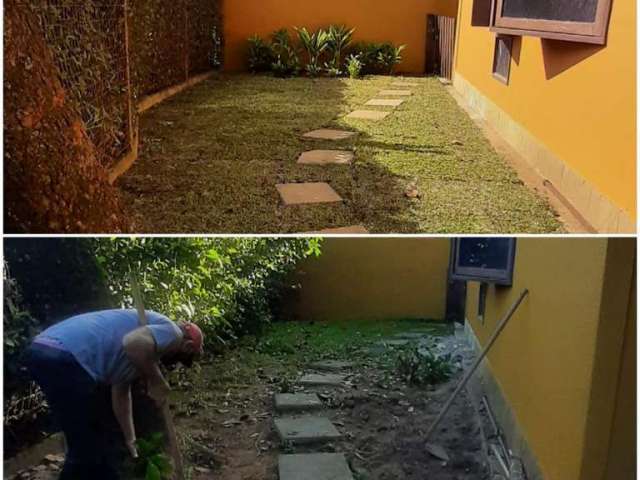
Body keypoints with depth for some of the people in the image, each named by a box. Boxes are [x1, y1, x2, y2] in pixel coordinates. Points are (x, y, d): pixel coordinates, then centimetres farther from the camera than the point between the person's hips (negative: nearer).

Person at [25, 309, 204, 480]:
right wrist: (156, 382, -6)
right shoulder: (171, 332, 3)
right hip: (64, 358, -10)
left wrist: (130, 440, 41)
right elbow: (134, 343, -21)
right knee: (87, 451, 3)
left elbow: (120, 394, 35)